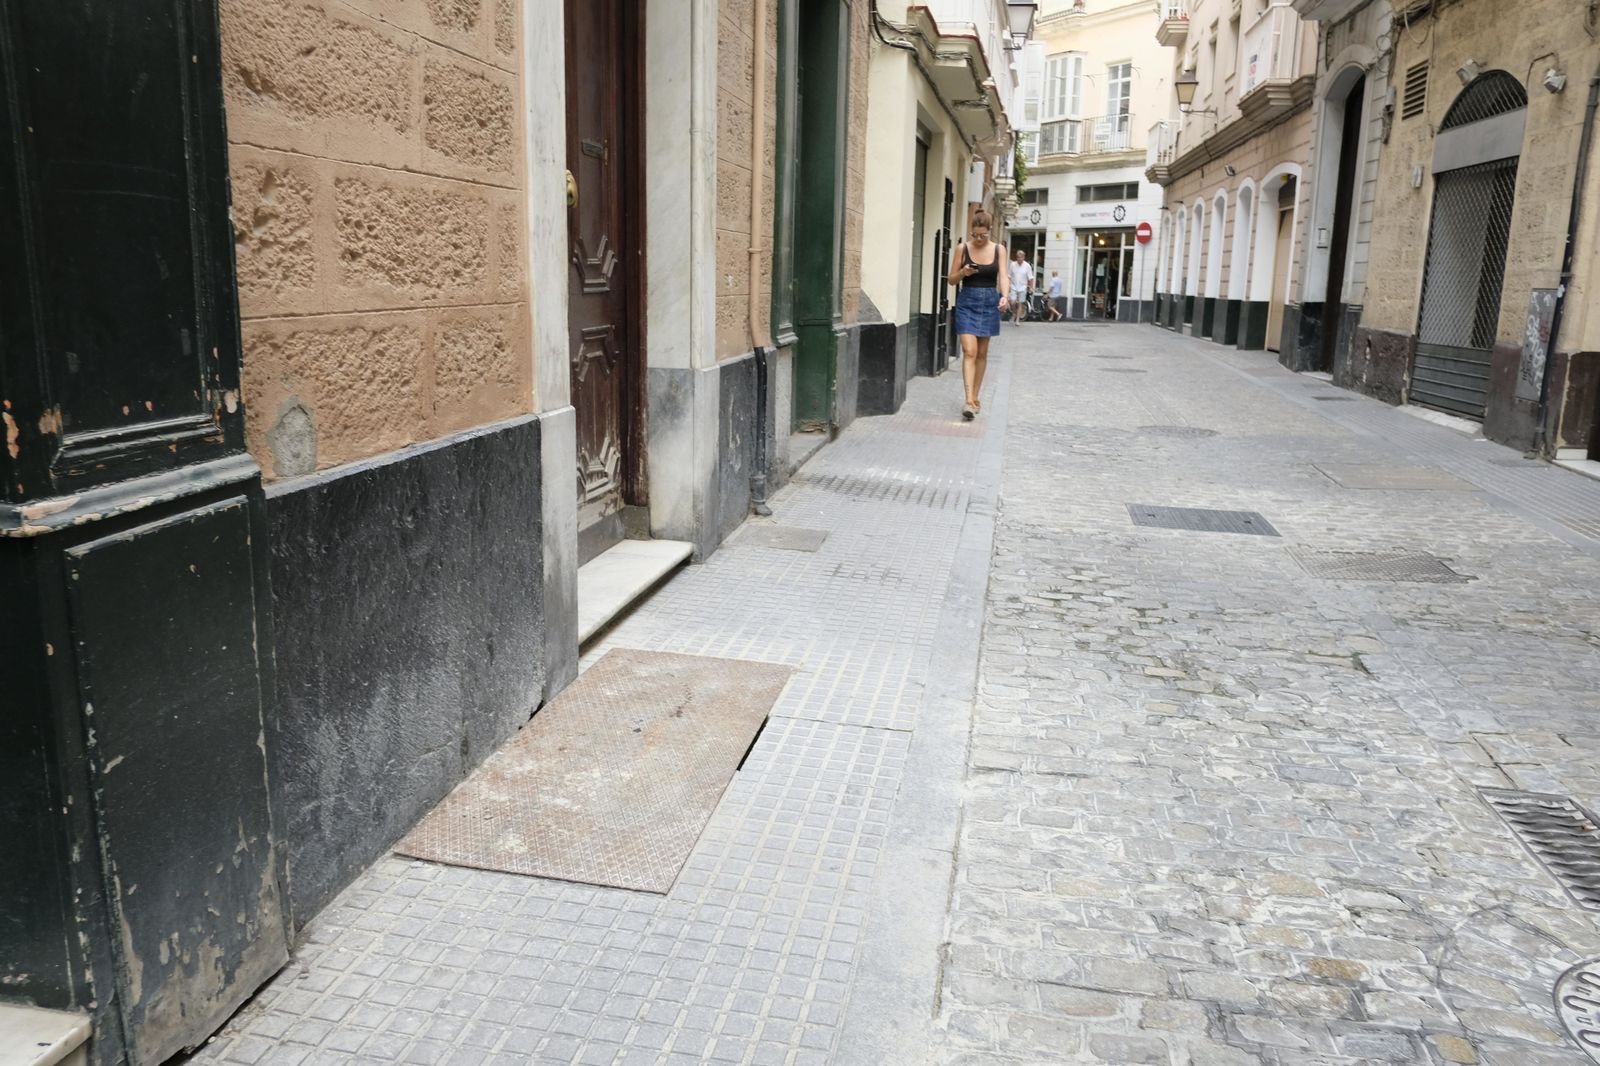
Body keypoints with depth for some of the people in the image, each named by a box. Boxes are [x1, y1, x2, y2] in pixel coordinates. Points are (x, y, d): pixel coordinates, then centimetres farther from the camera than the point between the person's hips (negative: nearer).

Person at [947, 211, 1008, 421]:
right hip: (967, 301, -2)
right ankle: (969, 400, -18)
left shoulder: (999, 249, 2)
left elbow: (1003, 276, -4)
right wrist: (963, 272, -18)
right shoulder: (962, 248, -1)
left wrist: (1004, 296, -23)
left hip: (989, 302, 2)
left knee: (982, 353, 9)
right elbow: (951, 279, 3)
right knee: (969, 352, -12)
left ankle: (975, 397, 21)